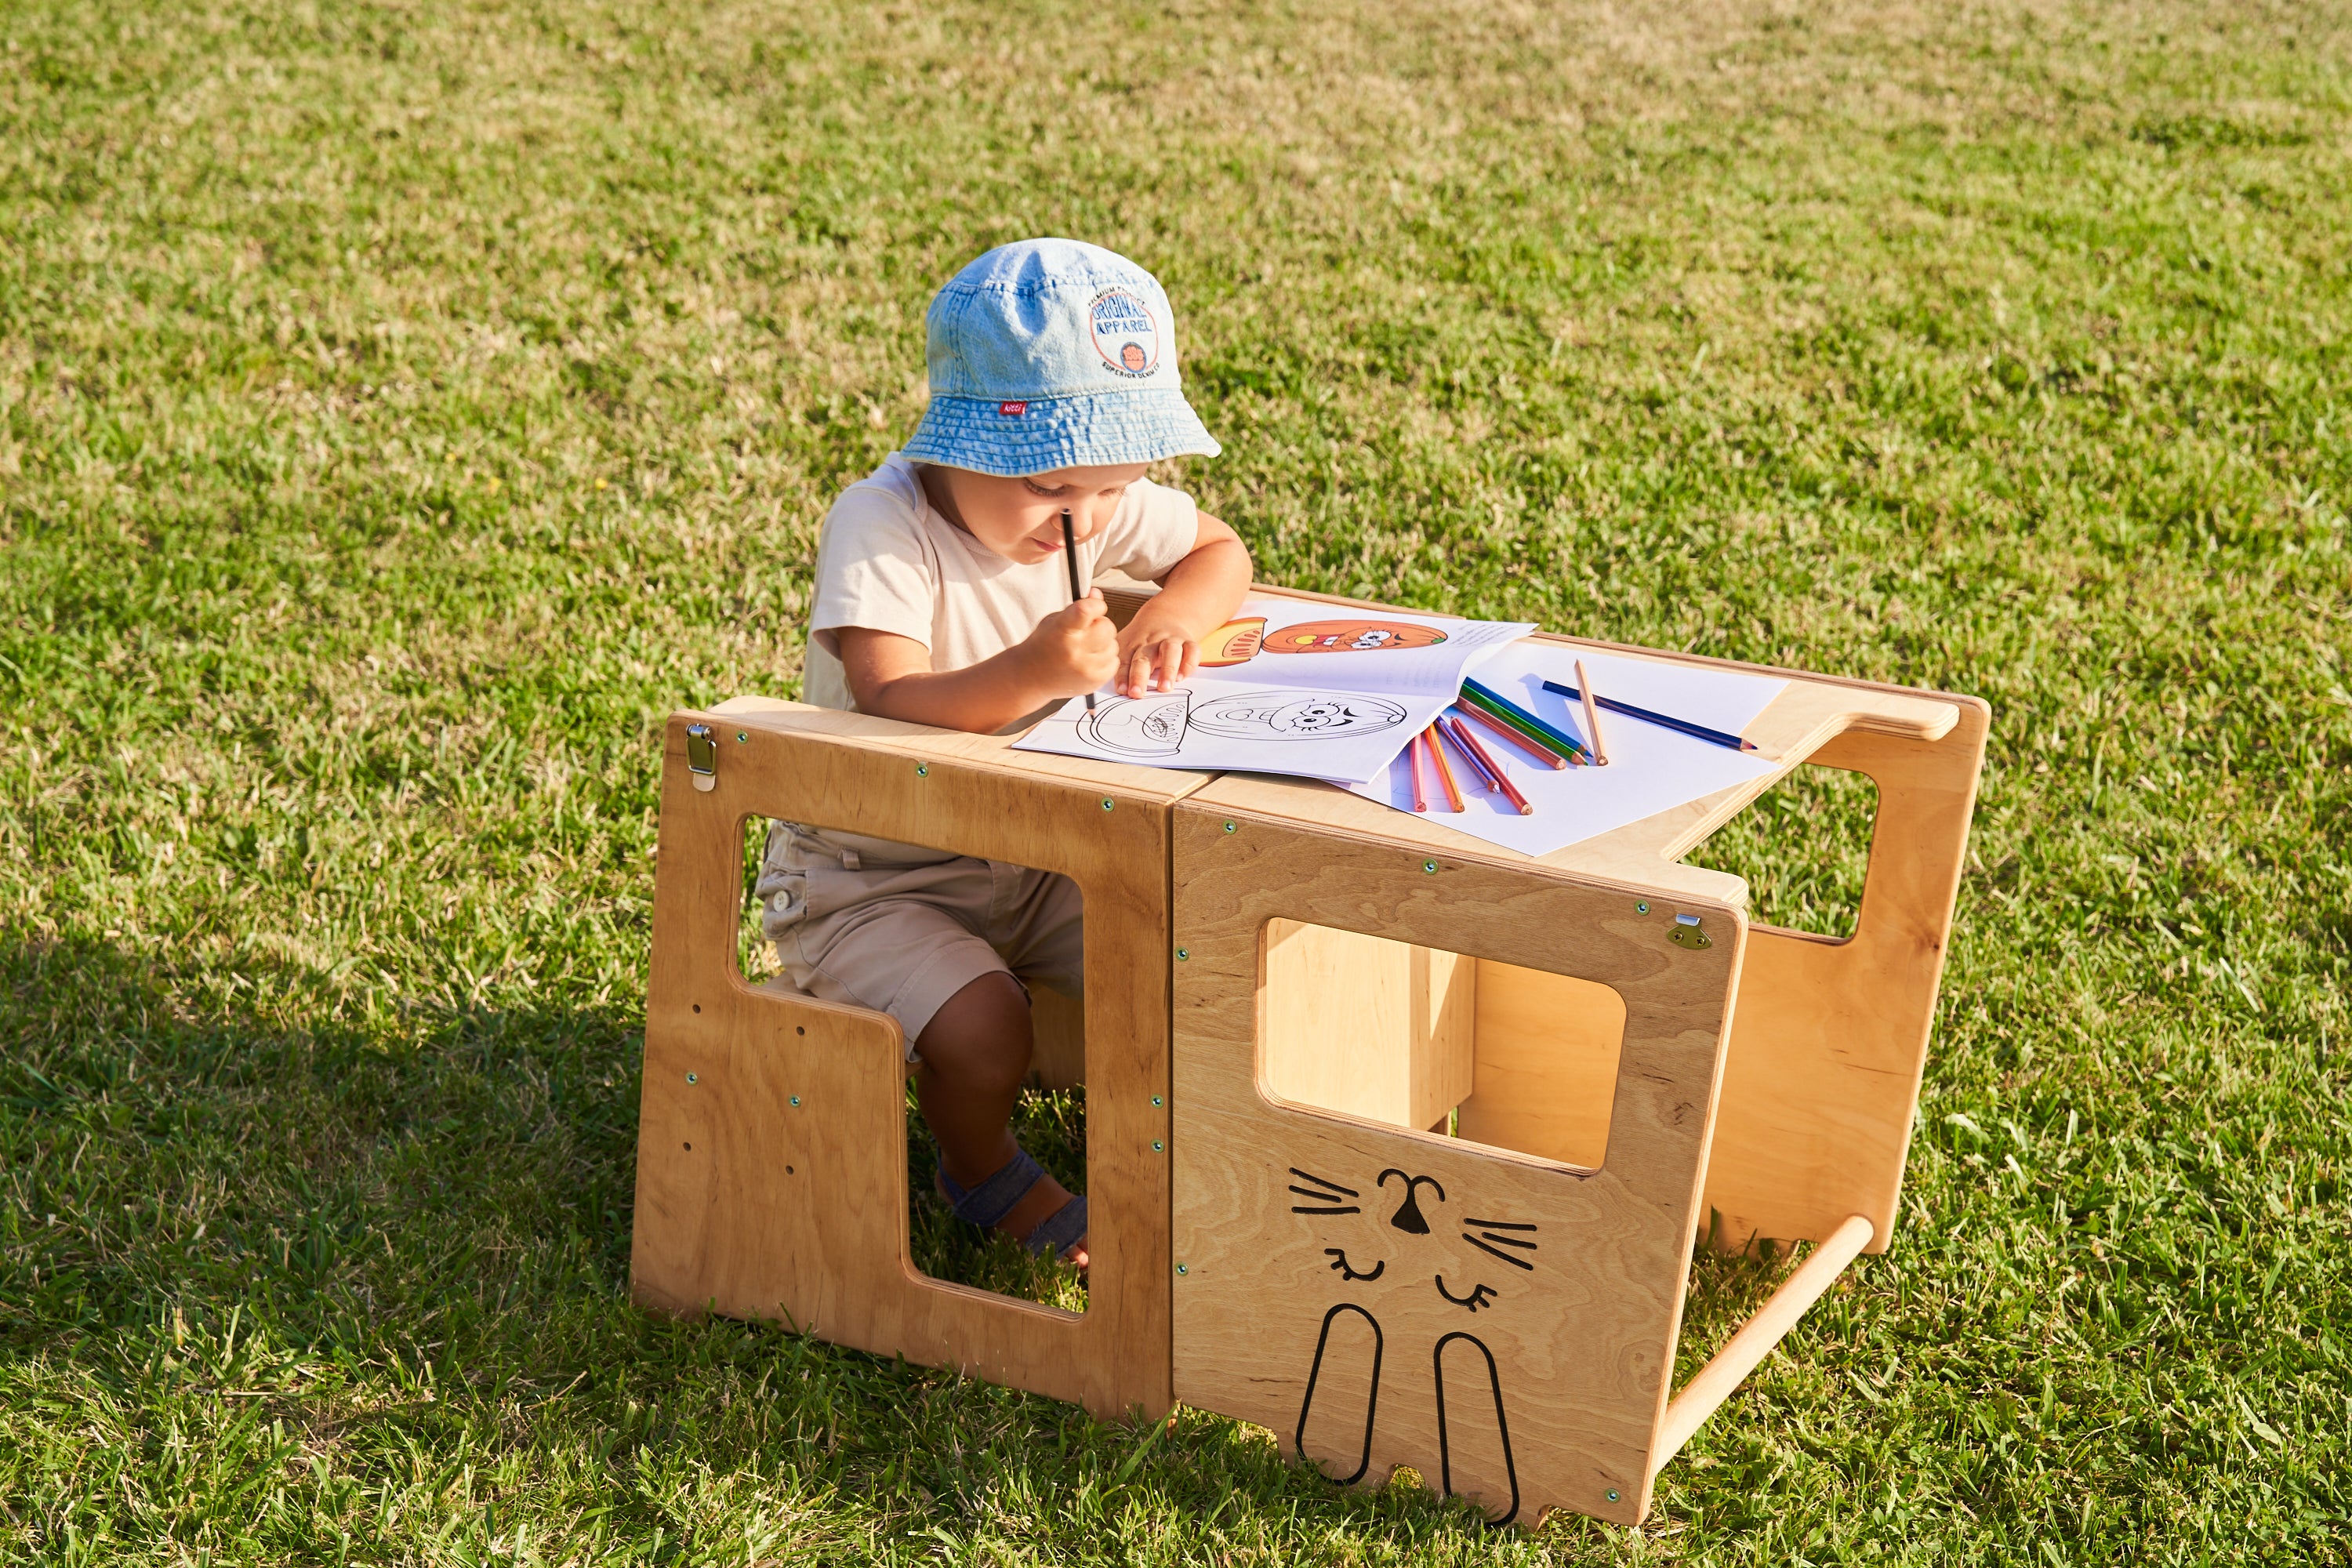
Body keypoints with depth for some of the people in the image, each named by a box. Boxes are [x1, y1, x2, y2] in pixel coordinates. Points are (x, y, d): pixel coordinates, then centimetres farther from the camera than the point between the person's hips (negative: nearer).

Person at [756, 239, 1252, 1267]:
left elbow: (1218, 549, 10)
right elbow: (887, 708, -36)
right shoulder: (882, 525, -26)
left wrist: (1175, 613, -13)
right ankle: (983, 1176, 9)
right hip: (868, 882, -5)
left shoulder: (1100, 503, -6)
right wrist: (1031, 672, -51)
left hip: (1027, 861, 6)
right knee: (981, 1035, -27)